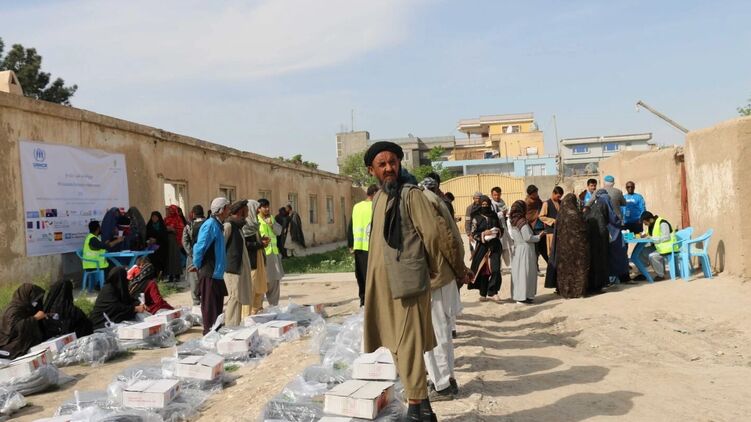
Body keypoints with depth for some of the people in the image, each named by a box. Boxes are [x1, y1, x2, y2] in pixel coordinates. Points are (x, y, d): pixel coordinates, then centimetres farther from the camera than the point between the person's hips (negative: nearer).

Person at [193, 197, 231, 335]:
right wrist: (197, 265, -9)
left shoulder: (218, 225, 12)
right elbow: (200, 247, -21)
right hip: (209, 273, -9)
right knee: (210, 304, 0)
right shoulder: (210, 225, -19)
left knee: (218, 304, 16)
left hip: (217, 272, 9)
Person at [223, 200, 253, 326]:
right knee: (234, 297, -7)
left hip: (239, 267, 10)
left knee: (238, 297, 12)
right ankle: (231, 326, -2)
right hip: (232, 268, -10)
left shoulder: (238, 225, 17)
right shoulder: (229, 225, -13)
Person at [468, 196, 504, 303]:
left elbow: (501, 229, 15)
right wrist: (484, 234, -18)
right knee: (483, 271, 5)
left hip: (495, 246, 2)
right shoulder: (476, 218, 0)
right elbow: (473, 234, -3)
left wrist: (497, 231, -7)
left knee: (495, 270, -11)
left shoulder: (494, 216, 8)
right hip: (482, 247, -2)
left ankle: (492, 292, -2)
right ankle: (483, 294, 18)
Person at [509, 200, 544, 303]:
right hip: (525, 250, -8)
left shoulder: (513, 222, 8)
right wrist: (539, 236, -2)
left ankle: (517, 295, 18)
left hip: (517, 249, 8)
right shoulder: (523, 222, -17)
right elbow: (528, 238, -19)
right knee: (525, 272, -4)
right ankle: (523, 296, -2)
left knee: (518, 272, 12)